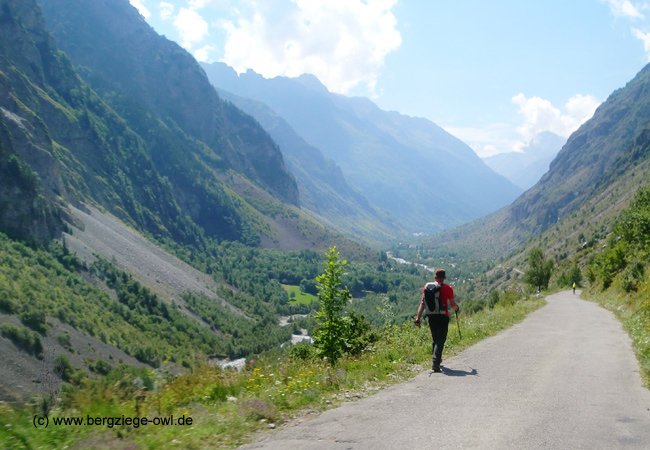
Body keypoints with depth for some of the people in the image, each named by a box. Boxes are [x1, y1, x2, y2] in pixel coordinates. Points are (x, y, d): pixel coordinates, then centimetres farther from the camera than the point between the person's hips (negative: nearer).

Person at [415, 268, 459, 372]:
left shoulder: (427, 287, 3)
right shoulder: (447, 288, -7)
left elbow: (422, 303, -1)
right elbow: (452, 304, -3)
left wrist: (418, 317, -3)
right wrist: (457, 308, 20)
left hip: (431, 316, 4)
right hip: (443, 316, -4)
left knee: (435, 338, 20)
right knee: (441, 339, -2)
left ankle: (437, 359, 33)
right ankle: (435, 361, -17)